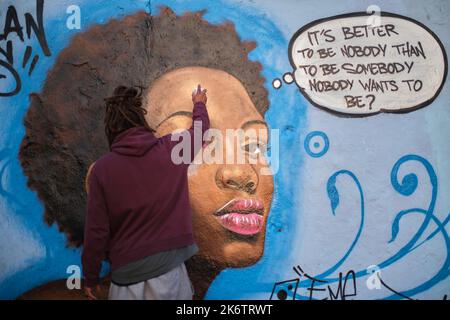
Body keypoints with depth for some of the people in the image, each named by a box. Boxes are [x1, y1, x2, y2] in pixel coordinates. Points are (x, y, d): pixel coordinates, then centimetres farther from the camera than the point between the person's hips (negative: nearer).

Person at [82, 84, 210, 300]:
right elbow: (201, 129, 17)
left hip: (128, 274, -1)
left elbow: (96, 230, -7)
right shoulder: (172, 148, -4)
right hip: (169, 268, 1)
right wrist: (199, 104, 39)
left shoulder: (102, 168, -8)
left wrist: (91, 278, 7)